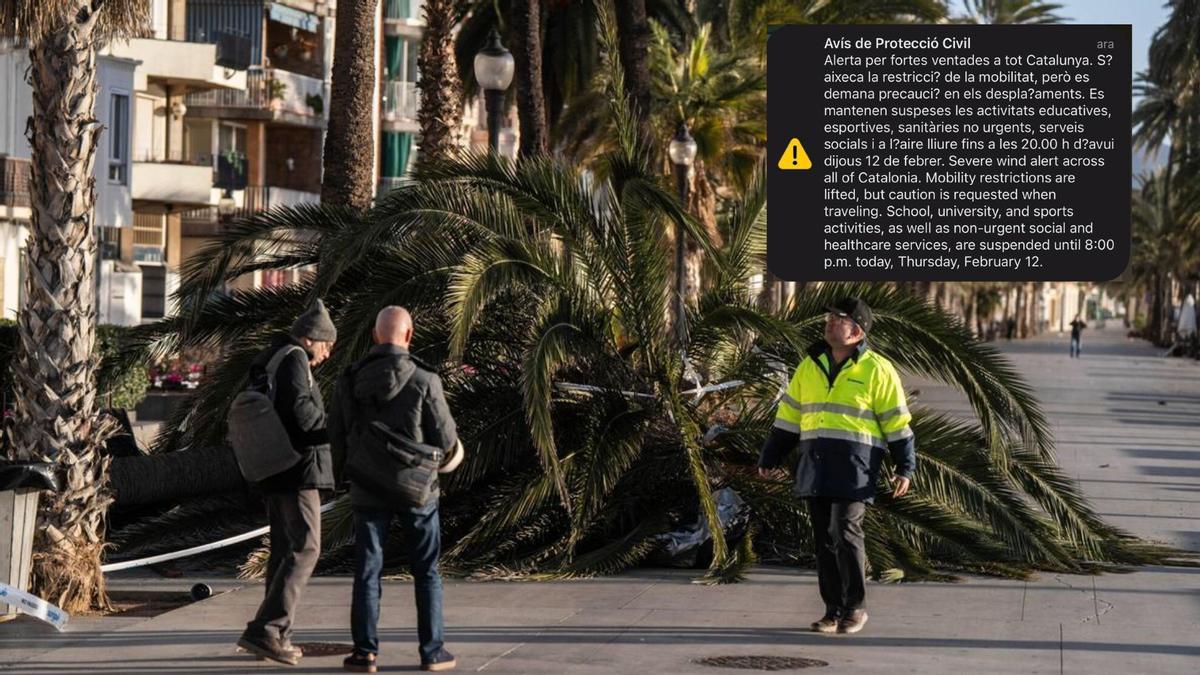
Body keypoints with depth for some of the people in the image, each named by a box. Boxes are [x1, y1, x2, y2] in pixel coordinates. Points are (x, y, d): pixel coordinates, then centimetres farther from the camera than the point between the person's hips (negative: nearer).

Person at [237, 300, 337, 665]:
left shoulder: (268, 362, 20)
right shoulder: (295, 359, -10)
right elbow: (302, 409, -22)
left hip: (274, 471, 10)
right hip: (298, 469, -10)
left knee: (283, 549, 13)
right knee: (305, 549, -11)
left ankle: (277, 636, 13)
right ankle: (264, 630, -18)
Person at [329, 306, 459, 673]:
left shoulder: (350, 381, -3)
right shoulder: (424, 380, -13)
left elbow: (336, 438, 2)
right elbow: (445, 439, -10)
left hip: (368, 490, 2)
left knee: (367, 570, 7)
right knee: (426, 571, 9)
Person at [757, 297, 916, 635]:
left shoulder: (876, 370, -3)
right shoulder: (810, 366, 13)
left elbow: (897, 423, -2)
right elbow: (788, 416, 18)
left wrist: (905, 468, -7)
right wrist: (769, 457, 17)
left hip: (855, 468, -5)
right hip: (816, 467, 5)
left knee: (845, 533, -13)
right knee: (823, 538, 5)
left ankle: (856, 607, 0)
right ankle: (834, 610, 13)